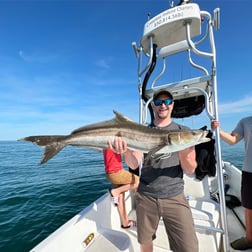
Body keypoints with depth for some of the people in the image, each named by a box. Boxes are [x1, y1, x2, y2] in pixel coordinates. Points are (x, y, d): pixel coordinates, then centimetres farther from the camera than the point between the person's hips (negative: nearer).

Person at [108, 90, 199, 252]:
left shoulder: (183, 132, -2)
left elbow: (190, 170, -5)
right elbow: (134, 164, -10)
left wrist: (182, 153, -27)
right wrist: (126, 152, -32)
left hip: (174, 197, 0)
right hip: (145, 196, 1)